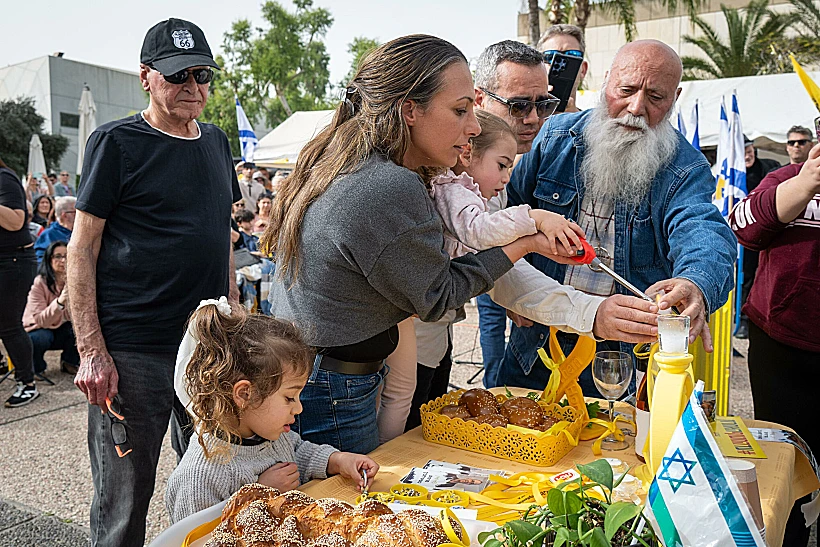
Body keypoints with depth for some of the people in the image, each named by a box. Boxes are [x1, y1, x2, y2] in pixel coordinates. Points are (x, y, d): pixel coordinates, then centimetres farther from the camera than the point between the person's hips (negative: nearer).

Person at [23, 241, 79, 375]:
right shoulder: (39, 283, -20)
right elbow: (39, 320, -29)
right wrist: (60, 302, -45)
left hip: (64, 331, 3)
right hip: (39, 330, -3)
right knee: (42, 337, -36)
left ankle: (69, 362, 1)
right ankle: (36, 368, -2)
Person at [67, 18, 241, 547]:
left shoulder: (216, 141, 11)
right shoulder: (117, 142, -5)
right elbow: (81, 250, -7)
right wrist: (92, 352, -14)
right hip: (132, 353, -5)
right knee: (124, 503, 7)